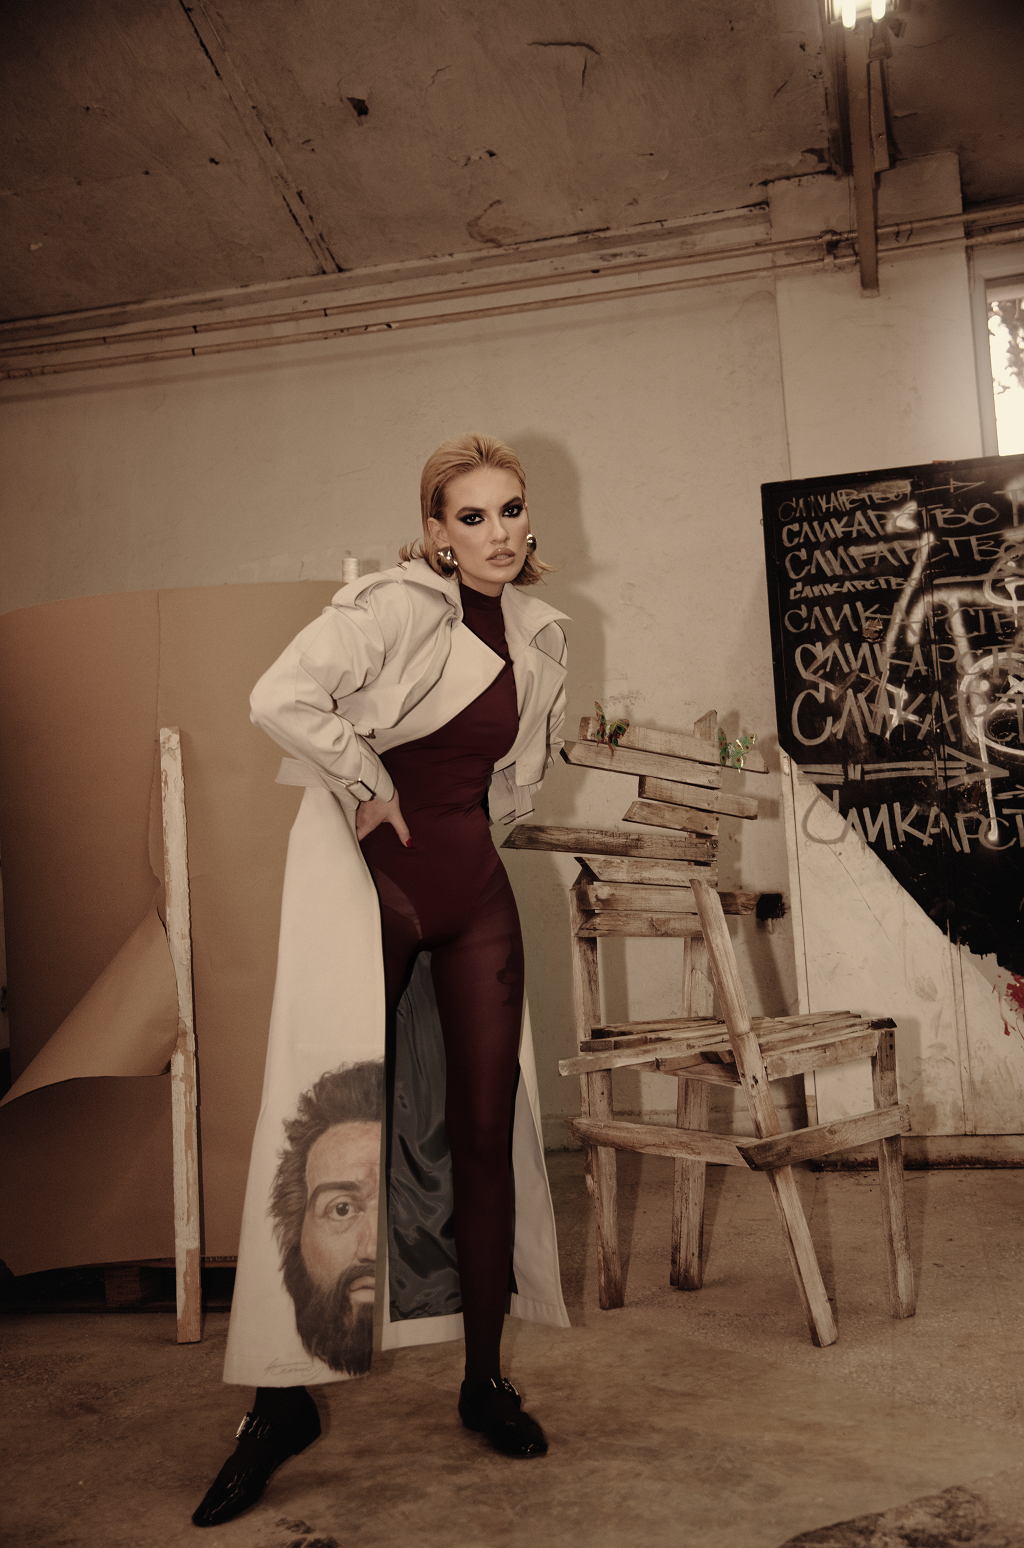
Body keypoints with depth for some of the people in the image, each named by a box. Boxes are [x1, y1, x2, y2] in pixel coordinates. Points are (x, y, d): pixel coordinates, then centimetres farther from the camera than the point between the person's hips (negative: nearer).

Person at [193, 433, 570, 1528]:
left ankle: (485, 1378, 21)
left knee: (486, 1129, 5)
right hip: (370, 872, -6)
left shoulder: (539, 634, 11)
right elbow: (281, 699, -23)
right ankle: (283, 1400, 6)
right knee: (334, 1128, -9)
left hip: (472, 888, 6)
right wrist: (368, 788, -14)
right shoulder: (396, 605, -11)